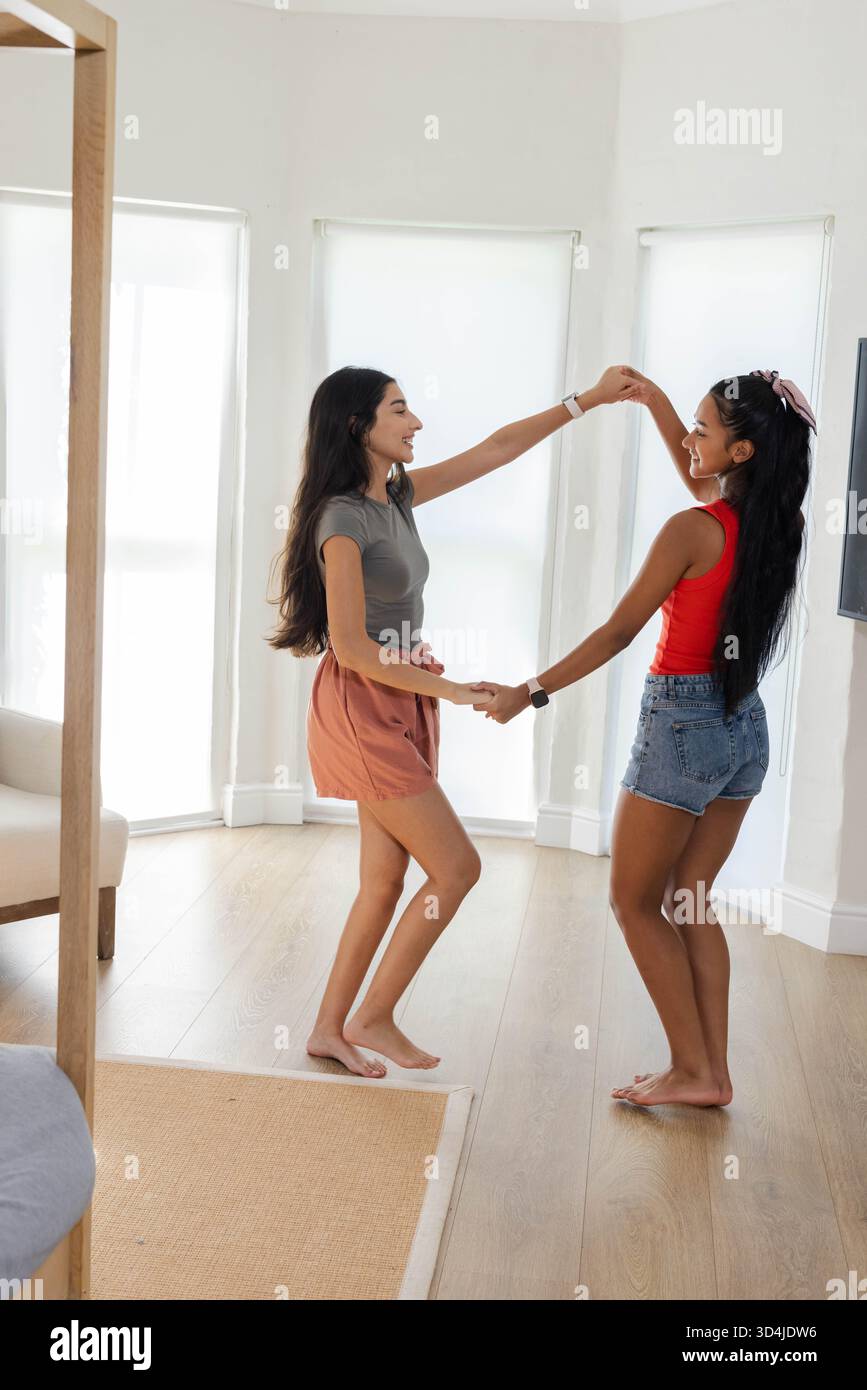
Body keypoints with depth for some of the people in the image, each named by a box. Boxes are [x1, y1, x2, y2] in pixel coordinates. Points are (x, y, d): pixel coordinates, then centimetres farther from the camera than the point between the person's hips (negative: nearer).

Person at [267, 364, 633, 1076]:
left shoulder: (398, 495, 8)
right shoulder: (343, 519, -16)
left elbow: (496, 449, 14)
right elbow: (351, 649, -20)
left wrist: (587, 400, 14)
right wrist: (447, 689, -15)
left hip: (402, 707, 9)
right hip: (361, 708, -9)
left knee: (385, 883, 11)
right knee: (457, 865, -6)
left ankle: (330, 1029, 23)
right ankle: (373, 1018, 8)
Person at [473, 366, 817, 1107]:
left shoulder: (691, 531, -19)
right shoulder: (777, 523, 2)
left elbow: (616, 633, -15)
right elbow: (708, 484, 24)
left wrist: (530, 692, -8)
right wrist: (658, 405, 22)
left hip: (683, 724, -7)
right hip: (745, 726, 8)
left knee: (636, 902, 8)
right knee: (690, 901, 17)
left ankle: (693, 1070, 10)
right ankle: (713, 1069, 19)